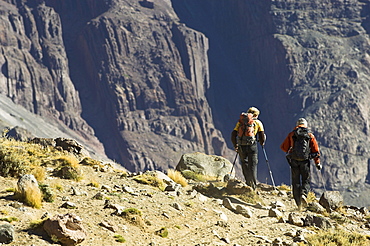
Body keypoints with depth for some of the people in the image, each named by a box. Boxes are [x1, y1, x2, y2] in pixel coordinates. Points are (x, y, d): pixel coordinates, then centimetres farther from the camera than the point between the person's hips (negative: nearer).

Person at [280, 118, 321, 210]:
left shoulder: (291, 134, 6)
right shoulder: (310, 135, 6)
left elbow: (283, 147, 9)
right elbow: (315, 150, 3)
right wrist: (317, 163, 9)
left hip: (294, 161, 0)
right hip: (305, 161, 0)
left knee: (296, 181, 9)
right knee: (306, 180, 12)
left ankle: (299, 203, 6)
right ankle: (304, 194, -17)